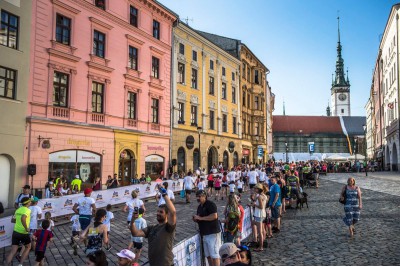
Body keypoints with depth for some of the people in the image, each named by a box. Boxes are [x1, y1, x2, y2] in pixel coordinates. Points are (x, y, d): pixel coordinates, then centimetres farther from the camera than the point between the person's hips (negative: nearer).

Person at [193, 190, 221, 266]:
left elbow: (214, 216, -24)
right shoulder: (199, 207, 15)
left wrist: (200, 218, -20)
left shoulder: (210, 204, -11)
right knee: (208, 255, 10)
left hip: (212, 233, -8)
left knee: (214, 255, -6)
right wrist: (196, 219, 2)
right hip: (204, 234, 8)